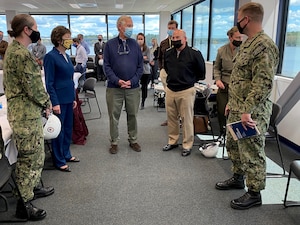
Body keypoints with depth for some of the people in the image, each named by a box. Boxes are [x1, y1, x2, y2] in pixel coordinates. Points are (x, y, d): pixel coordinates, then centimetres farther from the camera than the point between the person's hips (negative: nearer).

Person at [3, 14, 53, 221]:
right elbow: (32, 87, -22)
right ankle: (25, 204, 14)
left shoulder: (15, 49, 13)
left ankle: (34, 187, 39)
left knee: (36, 154, 22)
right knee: (30, 157, 0)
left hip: (27, 111, 10)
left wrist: (43, 102, 9)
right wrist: (46, 102, -4)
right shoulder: (21, 54, -20)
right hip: (26, 113, -10)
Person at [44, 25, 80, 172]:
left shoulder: (66, 56, 11)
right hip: (59, 99, -8)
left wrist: (73, 98, 15)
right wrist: (54, 103, -17)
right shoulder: (51, 57, -12)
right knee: (59, 130, 3)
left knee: (68, 128, 16)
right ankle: (59, 161, 16)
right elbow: (49, 83, -14)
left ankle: (66, 154, 32)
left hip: (68, 98, 8)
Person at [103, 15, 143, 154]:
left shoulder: (135, 44, 6)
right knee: (114, 116, 7)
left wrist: (132, 81, -9)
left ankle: (133, 140, 28)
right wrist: (117, 81, -16)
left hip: (133, 88, 2)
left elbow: (140, 66, 5)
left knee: (132, 115, 12)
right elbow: (107, 66, -2)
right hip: (114, 88, -2)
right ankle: (114, 142, 22)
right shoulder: (110, 44, 1)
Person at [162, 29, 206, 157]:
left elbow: (201, 71, 0)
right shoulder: (168, 53, 4)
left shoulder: (194, 53, -12)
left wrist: (192, 80, 7)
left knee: (187, 119, 2)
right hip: (170, 90, 5)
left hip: (186, 91, -5)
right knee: (171, 117, 14)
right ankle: (172, 141, 29)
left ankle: (187, 145, 15)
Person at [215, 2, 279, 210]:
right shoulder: (248, 43, 13)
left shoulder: (264, 45, -19)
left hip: (253, 112, -10)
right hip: (238, 109, 10)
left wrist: (247, 111, -27)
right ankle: (238, 178, 40)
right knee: (233, 145, 21)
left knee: (251, 152, 2)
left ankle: (254, 194, 19)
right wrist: (232, 103, 20)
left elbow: (264, 83, -26)